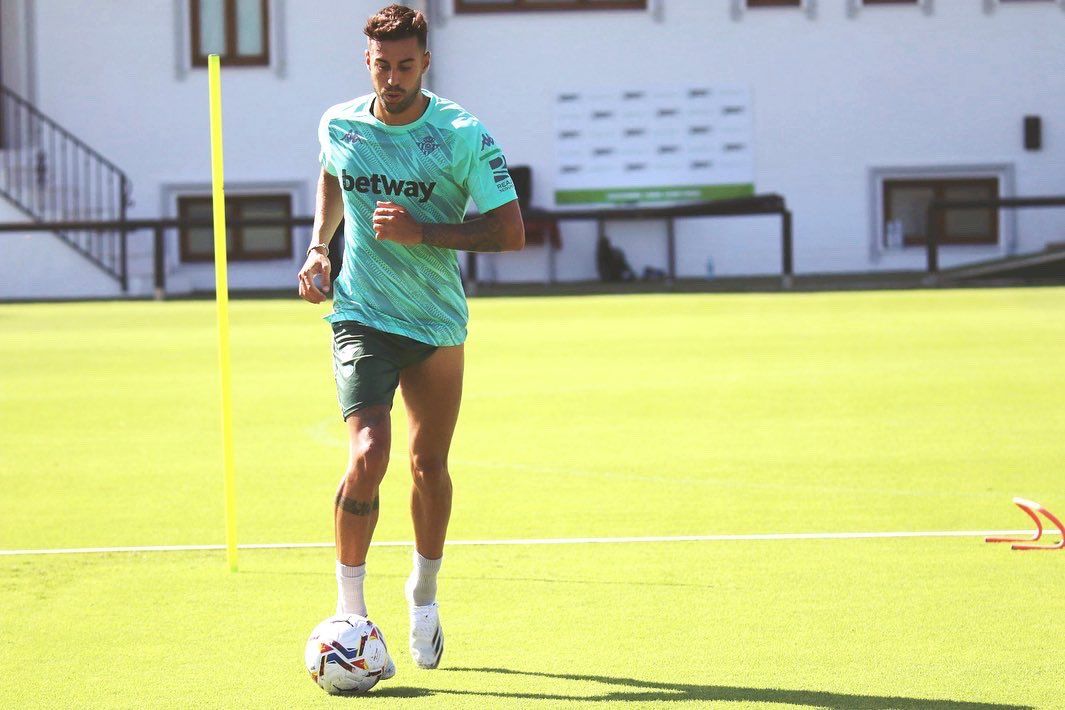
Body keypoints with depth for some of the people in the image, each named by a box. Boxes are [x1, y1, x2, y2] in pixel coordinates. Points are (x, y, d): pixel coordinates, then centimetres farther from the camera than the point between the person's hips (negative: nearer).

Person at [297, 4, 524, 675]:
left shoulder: (464, 136, -12)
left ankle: (424, 592, 38)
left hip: (439, 326, 0)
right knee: (369, 454, -20)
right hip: (361, 316, 0)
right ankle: (350, 607, -9)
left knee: (430, 465, 13)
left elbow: (511, 232, -12)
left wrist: (423, 231, -22)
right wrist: (318, 247, 6)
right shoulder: (338, 125, -2)